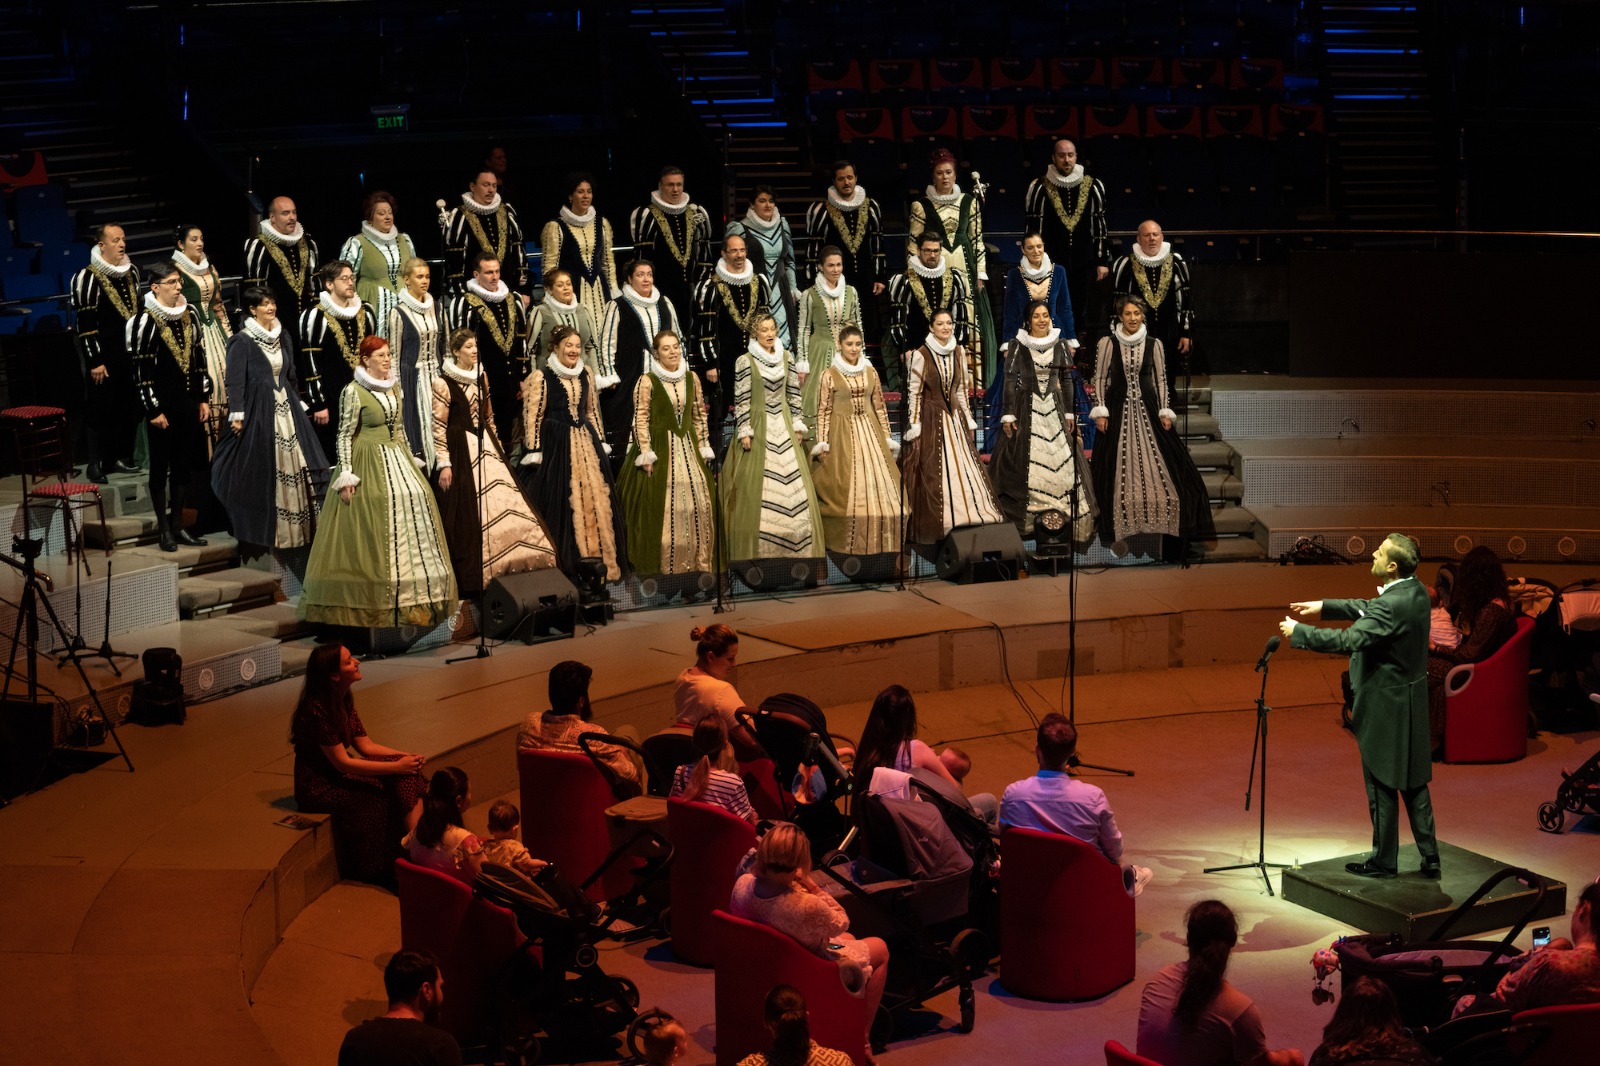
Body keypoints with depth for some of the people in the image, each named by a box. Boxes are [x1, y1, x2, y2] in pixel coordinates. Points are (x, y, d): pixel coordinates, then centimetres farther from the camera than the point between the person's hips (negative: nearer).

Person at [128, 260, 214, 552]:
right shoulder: (146, 321, -12)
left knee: (183, 465, 12)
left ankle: (177, 524, 21)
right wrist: (154, 410, -13)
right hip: (162, 405, -6)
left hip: (188, 404, 6)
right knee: (160, 466, 3)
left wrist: (203, 399, 11)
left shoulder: (189, 315, 7)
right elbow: (141, 369, -12)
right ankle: (164, 528, 11)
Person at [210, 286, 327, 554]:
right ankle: (262, 529, 5)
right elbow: (235, 380, -9)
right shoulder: (242, 340, -6)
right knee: (262, 470, -3)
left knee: (293, 466, 1)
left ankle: (297, 528, 7)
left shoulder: (283, 338, 13)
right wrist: (237, 414, -15)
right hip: (258, 409, -6)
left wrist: (298, 405, 17)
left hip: (286, 407, 6)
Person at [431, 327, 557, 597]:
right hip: (460, 450, -6)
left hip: (485, 446, 6)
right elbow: (438, 426, -10)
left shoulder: (481, 377, 10)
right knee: (465, 513, -3)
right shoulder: (443, 383, -9)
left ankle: (505, 570, 8)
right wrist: (444, 464, -13)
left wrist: (497, 447, 18)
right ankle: (468, 580, 5)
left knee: (501, 503, 0)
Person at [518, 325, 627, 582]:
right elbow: (532, 417, -8)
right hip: (555, 445, -5)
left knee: (595, 497, 4)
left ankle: (598, 556, 14)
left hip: (586, 443, 5)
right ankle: (565, 563, 6)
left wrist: (600, 442, 16)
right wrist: (533, 452, -11)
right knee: (560, 501, -2)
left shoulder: (586, 375, 11)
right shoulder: (541, 377, -7)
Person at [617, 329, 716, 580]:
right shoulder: (647, 381, -6)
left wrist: (703, 447, 9)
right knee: (660, 505, -5)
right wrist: (646, 454, -14)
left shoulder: (691, 379, 9)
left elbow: (699, 415, 14)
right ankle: (660, 562, 3)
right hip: (659, 448, -5)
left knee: (697, 503, 2)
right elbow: (640, 420, -9)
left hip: (687, 447, 5)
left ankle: (694, 560, 12)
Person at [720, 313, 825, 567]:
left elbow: (794, 394, 12)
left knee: (793, 484, 2)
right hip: (758, 426, -4)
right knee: (758, 486, -4)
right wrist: (744, 431, -11)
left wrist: (797, 424, 8)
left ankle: (793, 546, 10)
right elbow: (741, 400, -7)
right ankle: (759, 548, 3)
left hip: (783, 426, 5)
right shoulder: (745, 361, -6)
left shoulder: (786, 358, 8)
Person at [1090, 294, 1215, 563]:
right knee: (1118, 471, -2)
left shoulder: (1154, 344, 6)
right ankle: (1118, 530, 6)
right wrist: (1100, 410, -5)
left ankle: (1167, 527, -1)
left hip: (1147, 409, 1)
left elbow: (1161, 379, 8)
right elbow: (1100, 379, 3)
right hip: (1118, 410, -1)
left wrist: (1164, 411, 1)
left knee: (1158, 465, -7)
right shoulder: (1108, 343, 2)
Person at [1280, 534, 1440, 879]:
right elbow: (1369, 609, 17)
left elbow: (1348, 640, -32)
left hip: (1385, 706, -9)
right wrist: (1324, 606, 13)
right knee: (1413, 782, 16)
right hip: (1412, 704, 9)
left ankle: (1384, 860, 16)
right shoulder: (1416, 591, 3)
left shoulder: (1391, 605, -26)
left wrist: (1298, 631, -22)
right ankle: (1429, 856, 21)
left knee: (1382, 786, 5)